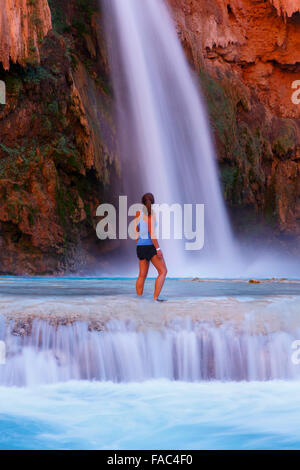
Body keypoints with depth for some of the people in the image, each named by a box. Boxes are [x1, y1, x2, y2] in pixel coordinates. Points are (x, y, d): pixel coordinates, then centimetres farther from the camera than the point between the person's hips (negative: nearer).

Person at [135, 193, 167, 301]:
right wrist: (158, 248, -18)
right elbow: (151, 232, -19)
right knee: (163, 271, -3)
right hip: (150, 246, -7)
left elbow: (136, 232, 12)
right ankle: (155, 298, -14)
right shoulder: (151, 213, -12)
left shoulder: (138, 213, 9)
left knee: (142, 274, 14)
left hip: (141, 246, 8)